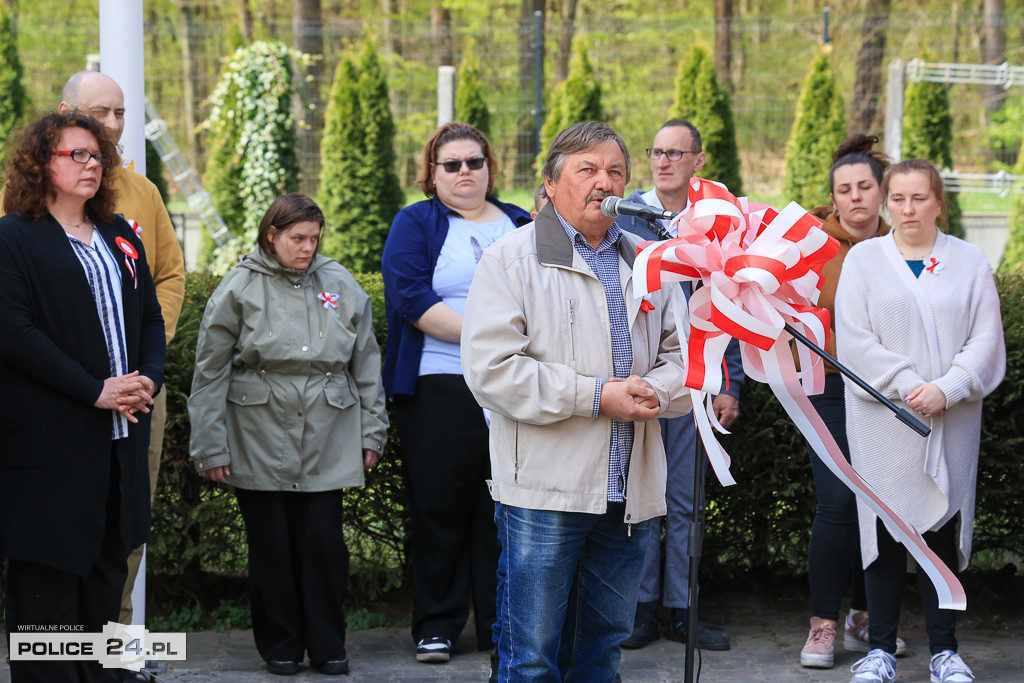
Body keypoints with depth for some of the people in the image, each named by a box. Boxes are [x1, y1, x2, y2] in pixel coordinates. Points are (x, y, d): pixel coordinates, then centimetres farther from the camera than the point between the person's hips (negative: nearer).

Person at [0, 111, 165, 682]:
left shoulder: (121, 236, 17)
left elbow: (151, 317, 19)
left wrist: (149, 379, -2)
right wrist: (95, 391, -17)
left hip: (122, 430, 7)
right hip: (50, 436, -7)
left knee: (108, 563, 10)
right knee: (49, 573, -4)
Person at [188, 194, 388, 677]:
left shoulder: (339, 284, 6)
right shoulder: (240, 288, -1)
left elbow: (366, 363, 12)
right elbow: (210, 373, 0)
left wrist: (372, 432, 11)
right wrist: (211, 448, -3)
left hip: (327, 440, 1)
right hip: (260, 442, -1)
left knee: (324, 541, 0)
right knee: (271, 545, 5)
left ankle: (327, 645, 13)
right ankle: (280, 646, 18)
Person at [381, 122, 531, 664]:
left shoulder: (521, 226, 18)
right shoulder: (414, 224, 6)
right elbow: (412, 298, -9)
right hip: (440, 389, -3)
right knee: (439, 507, -1)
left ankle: (501, 623, 11)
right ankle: (436, 626, 9)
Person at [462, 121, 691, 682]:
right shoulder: (513, 257, -2)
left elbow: (682, 356, 15)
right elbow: (492, 369, -12)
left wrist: (653, 392, -9)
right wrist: (596, 397, -14)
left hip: (630, 491, 5)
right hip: (546, 489, -5)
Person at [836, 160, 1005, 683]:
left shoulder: (969, 261, 8)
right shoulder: (863, 259, 6)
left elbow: (986, 339, 1)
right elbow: (854, 339, -4)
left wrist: (946, 390, -13)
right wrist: (908, 387, -13)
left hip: (952, 423, 1)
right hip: (882, 422, -1)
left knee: (943, 531, 3)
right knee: (885, 529, 0)